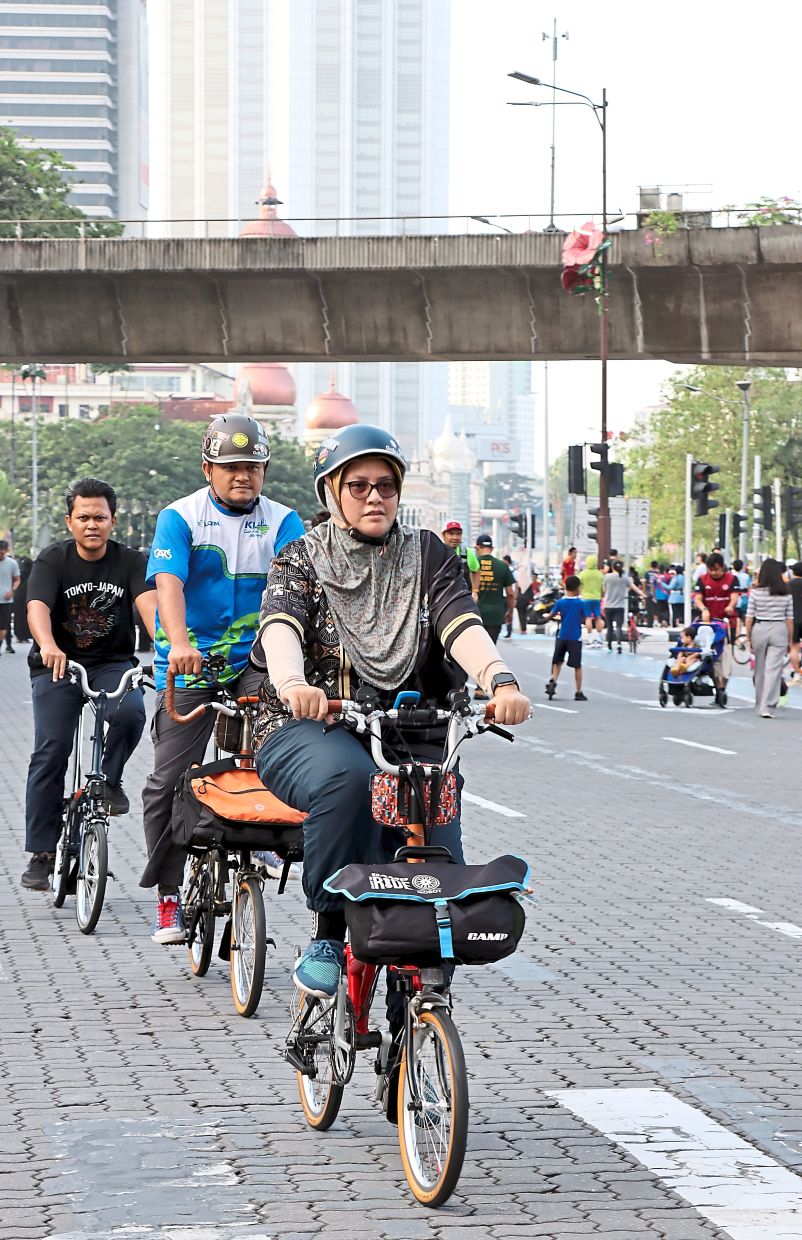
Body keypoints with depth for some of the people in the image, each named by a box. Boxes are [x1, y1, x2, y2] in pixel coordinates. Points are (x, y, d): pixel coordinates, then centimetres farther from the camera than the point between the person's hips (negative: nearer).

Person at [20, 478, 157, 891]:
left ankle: (109, 778, 0)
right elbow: (38, 607, -23)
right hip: (57, 666, -1)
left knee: (131, 711, -30)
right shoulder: (52, 561, -7)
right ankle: (40, 854, -6)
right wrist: (47, 646, -46)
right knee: (51, 750, -13)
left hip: (113, 663, 1)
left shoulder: (130, 562, -3)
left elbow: (148, 602, -20)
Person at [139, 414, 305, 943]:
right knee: (170, 781, -2)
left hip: (255, 656, 1)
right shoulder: (181, 517, -3)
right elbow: (169, 582, -19)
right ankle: (169, 897, 12)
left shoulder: (282, 521, 2)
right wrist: (179, 643, -37)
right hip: (190, 662, -1)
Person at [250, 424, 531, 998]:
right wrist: (293, 684, -39)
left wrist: (501, 681, -29)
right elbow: (281, 626, -15)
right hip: (307, 731, -2)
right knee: (348, 778, -38)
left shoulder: (427, 556, 12)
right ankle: (330, 934, -23)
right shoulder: (304, 558, 7)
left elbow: (462, 624, -8)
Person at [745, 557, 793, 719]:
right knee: (773, 669, -3)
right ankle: (767, 707, -12)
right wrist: (790, 640, 11)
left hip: (759, 629, 1)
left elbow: (749, 617, -3)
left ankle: (760, 705, 27)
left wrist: (748, 637, 6)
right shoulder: (786, 594, -1)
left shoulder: (755, 592, -4)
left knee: (760, 670, 15)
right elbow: (790, 619, 2)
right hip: (779, 630, -1)